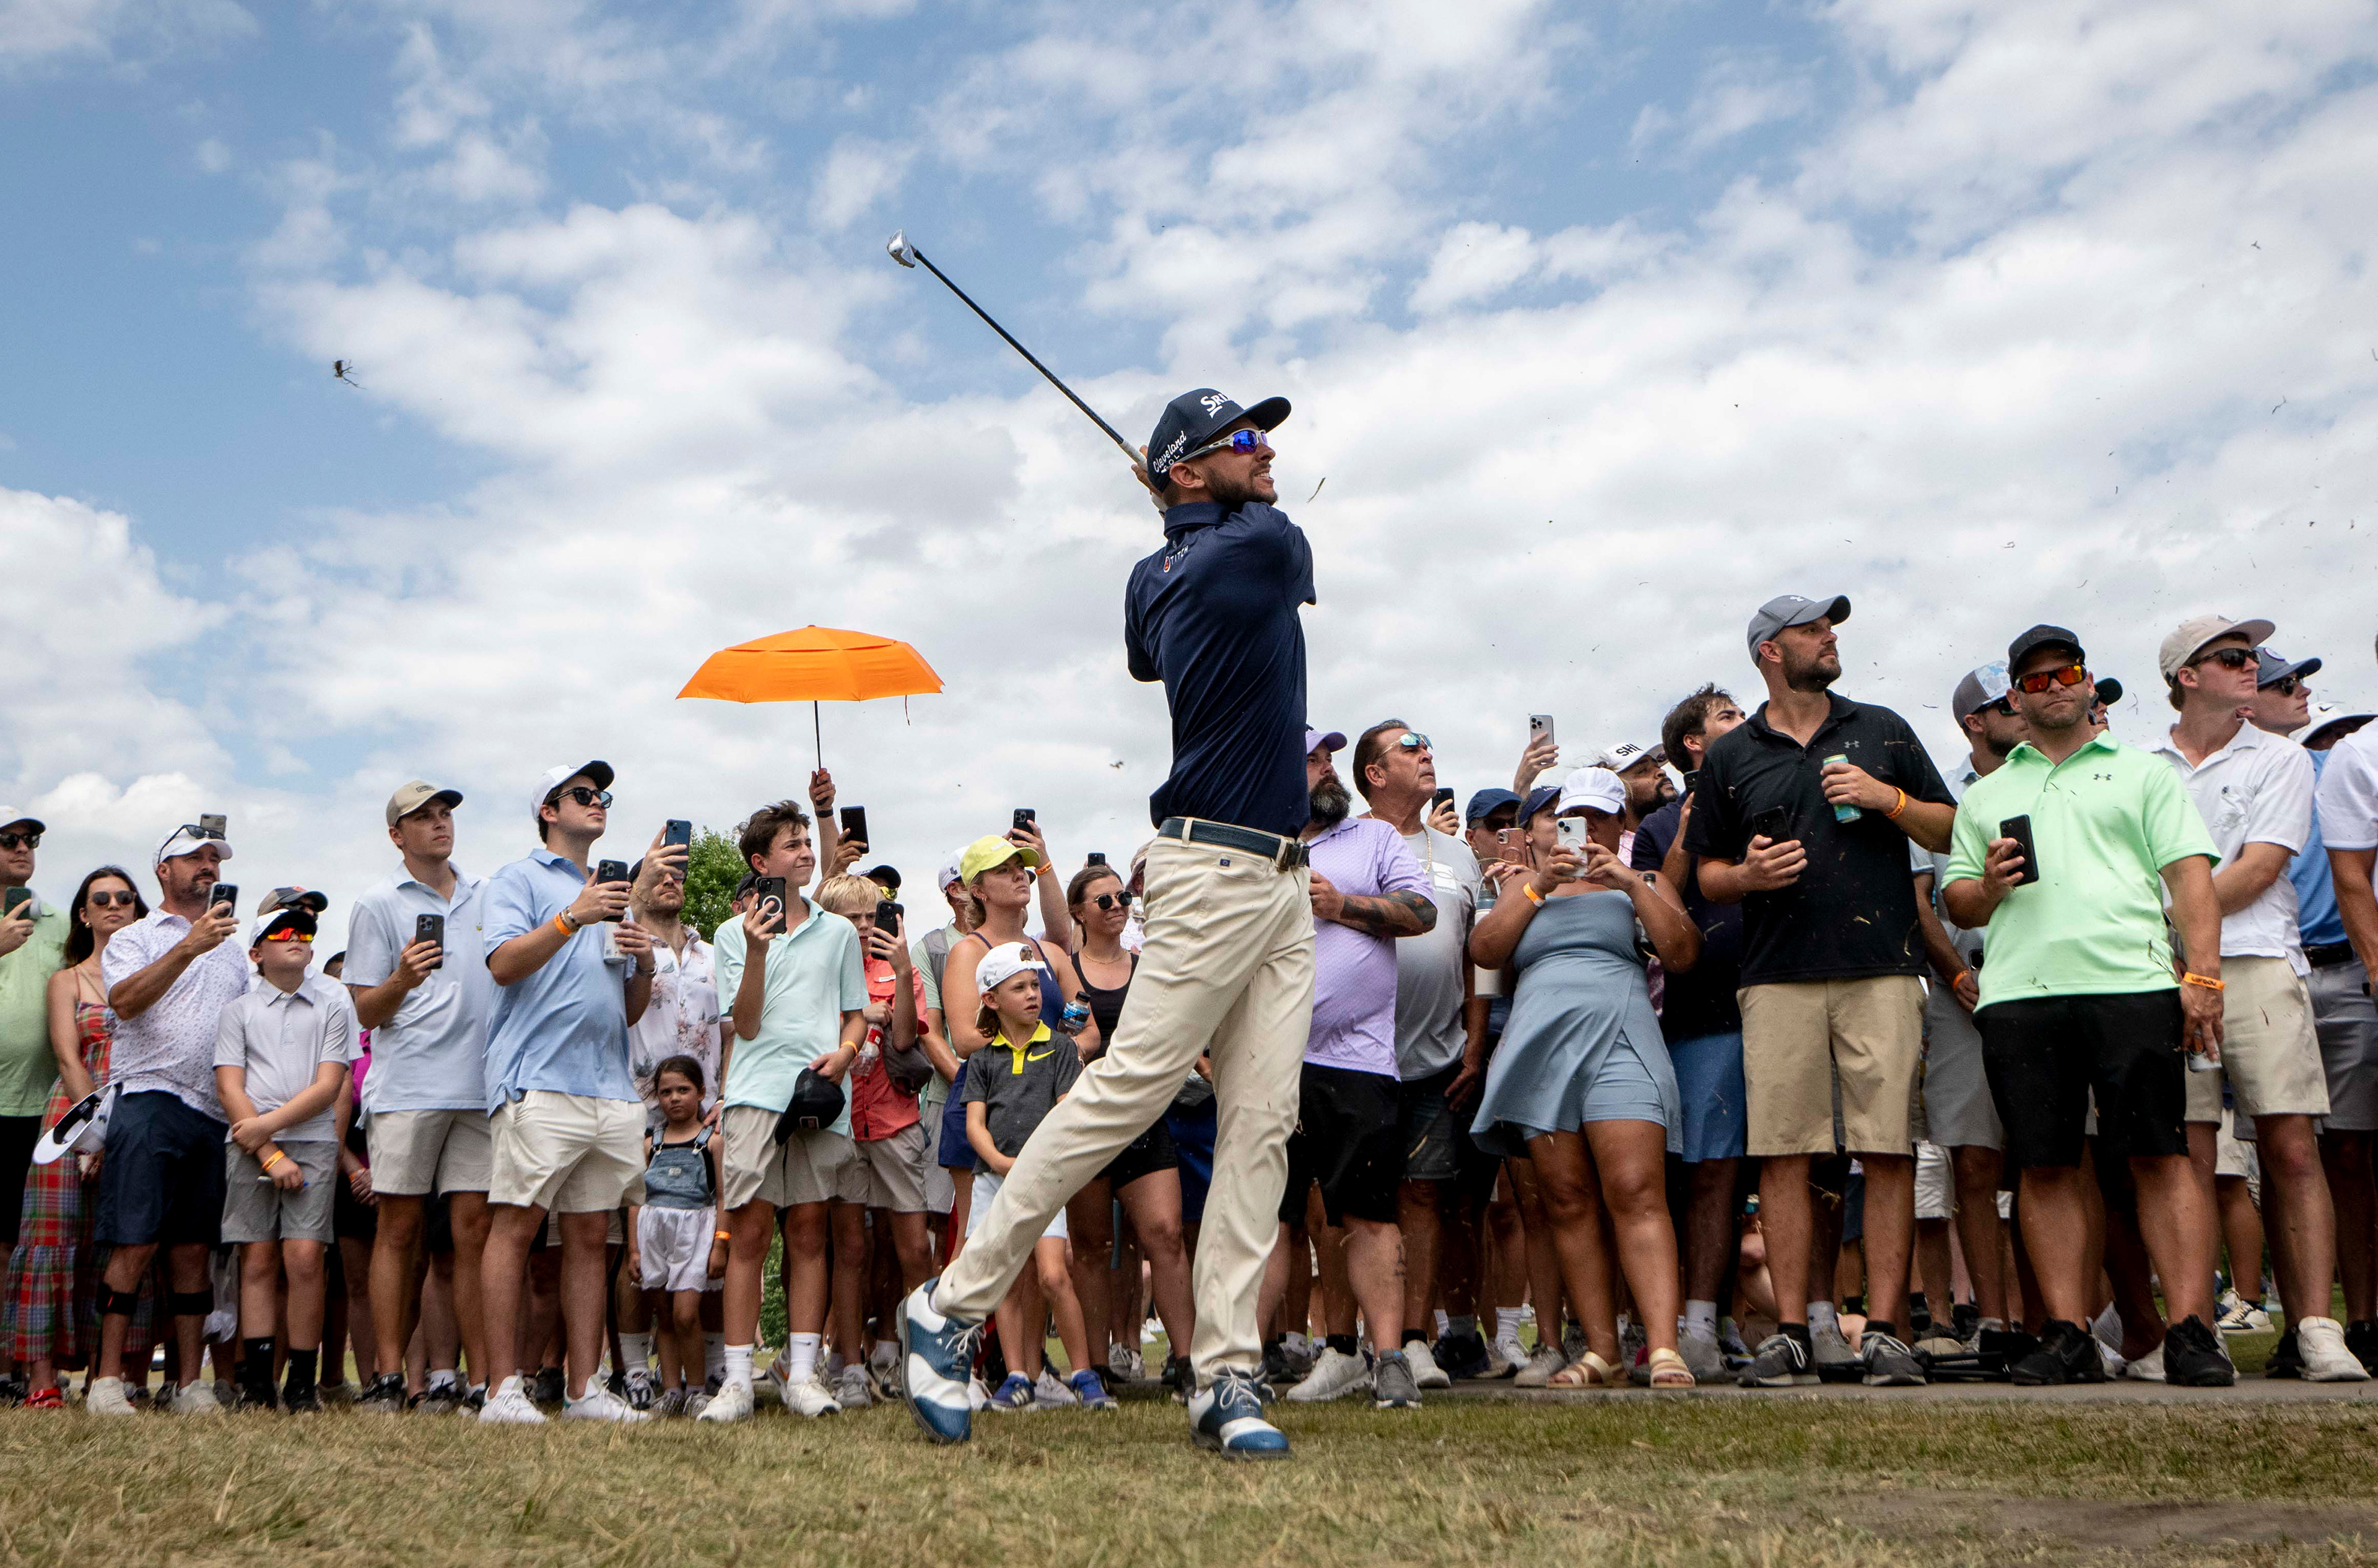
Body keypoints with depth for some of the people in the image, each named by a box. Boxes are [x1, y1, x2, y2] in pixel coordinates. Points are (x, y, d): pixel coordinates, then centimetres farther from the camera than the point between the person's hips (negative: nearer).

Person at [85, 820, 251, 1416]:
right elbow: (126, 1000, -13)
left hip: (215, 1115, 5)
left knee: (193, 1250, 5)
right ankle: (107, 1380, -4)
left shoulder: (233, 951, 23)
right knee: (136, 1245, -9)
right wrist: (189, 946, -22)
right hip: (149, 1102, -5)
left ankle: (191, 1384, 7)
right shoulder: (134, 938, 7)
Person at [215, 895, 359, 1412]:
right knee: (257, 1260, -1)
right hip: (250, 1147, 1)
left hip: (313, 1142, -1)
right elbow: (230, 1088, 2)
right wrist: (270, 1155, -8)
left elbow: (329, 1086, 2)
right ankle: (256, 1383, 2)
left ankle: (302, 1384, -5)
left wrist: (268, 1124, -8)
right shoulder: (240, 1011, 11)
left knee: (305, 1256, -10)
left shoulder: (334, 1003, 9)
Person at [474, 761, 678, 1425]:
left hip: (611, 1089, 7)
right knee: (516, 1224, -9)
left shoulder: (614, 895, 26)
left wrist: (645, 960, 5)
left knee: (590, 1235, 5)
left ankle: (583, 1388, 6)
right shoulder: (519, 879, 7)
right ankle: (503, 1388, -7)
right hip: (538, 1082, -6)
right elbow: (503, 965, -10)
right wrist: (572, 919, -21)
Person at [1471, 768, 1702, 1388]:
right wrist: (1540, 886, 1)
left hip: (1618, 1040, -3)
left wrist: (1633, 887, -2)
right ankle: (1602, 1351, 1)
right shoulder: (1525, 887, 26)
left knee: (1637, 1193, -17)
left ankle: (1663, 1349, -23)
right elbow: (1486, 949, 9)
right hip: (1540, 1049, 3)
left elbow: (1683, 954, 5)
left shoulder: (1639, 882, 20)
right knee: (1567, 1203, -2)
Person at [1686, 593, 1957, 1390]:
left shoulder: (1881, 731, 15)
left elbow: (1949, 831, 15)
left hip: (1882, 971, 0)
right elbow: (1706, 871, 15)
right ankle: (1790, 1330, 5)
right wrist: (1749, 874, -6)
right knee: (1781, 1153, -1)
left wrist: (1886, 798, -2)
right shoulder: (1730, 757, 13)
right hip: (1778, 979, 0)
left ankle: (1885, 1327, 2)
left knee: (1889, 1150, -4)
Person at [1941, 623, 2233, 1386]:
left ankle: (2190, 1330, -3)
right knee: (2046, 1168, 1)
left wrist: (2203, 975, -7)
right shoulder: (1984, 795, 23)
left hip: (2133, 984, -2)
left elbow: (2190, 874, 5)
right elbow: (1954, 902, 20)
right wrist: (1987, 886, -3)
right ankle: (2069, 1336, 5)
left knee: (2161, 1156, -6)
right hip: (2019, 994, 2)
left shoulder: (2142, 771, 16)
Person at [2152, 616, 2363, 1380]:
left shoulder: (2280, 758, 12)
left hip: (2257, 964, -1)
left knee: (2291, 1149, -7)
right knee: (2189, 1154, -2)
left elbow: (2259, 868, 0)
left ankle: (2314, 1328, -5)